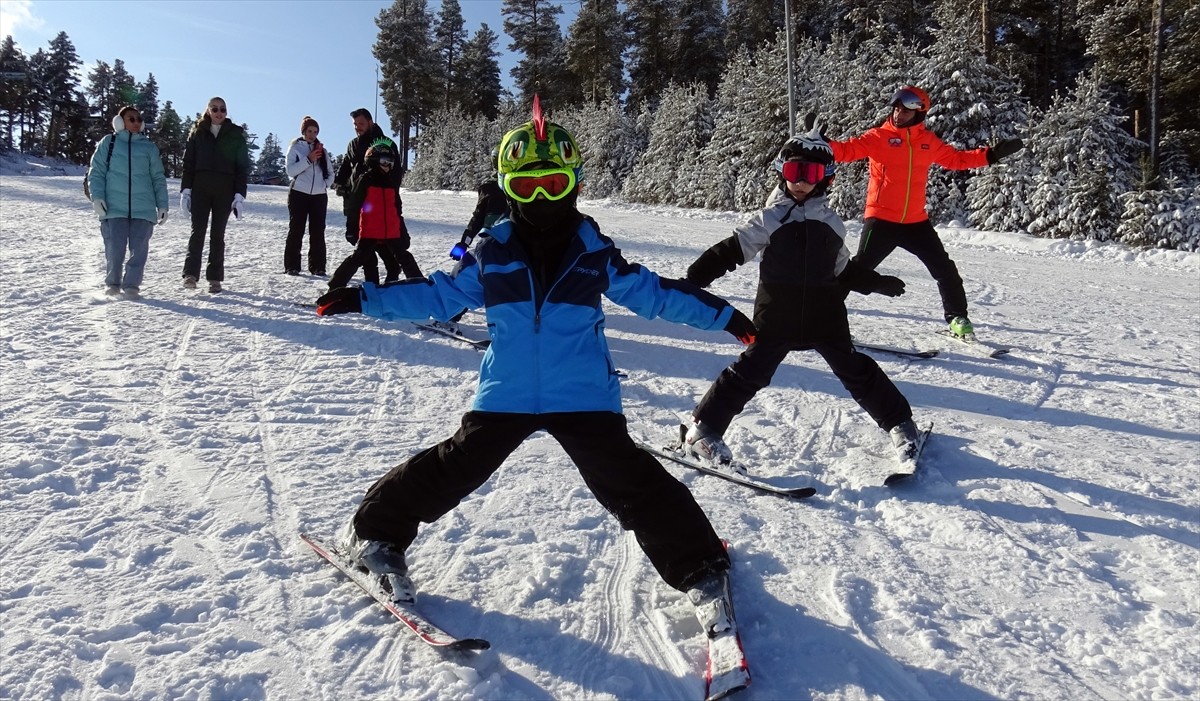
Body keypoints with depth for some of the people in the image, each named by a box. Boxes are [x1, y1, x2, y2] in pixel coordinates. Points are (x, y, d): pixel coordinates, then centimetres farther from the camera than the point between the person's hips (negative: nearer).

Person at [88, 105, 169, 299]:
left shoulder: (149, 147, 15)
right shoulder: (108, 143, 10)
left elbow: (158, 179, 16)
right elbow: (96, 172, 8)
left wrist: (163, 205, 9)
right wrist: (97, 197, -5)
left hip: (143, 209, 1)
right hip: (114, 208, -1)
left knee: (139, 249, -5)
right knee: (115, 247, -5)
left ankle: (131, 284, 2)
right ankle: (112, 283, 12)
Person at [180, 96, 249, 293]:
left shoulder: (236, 134, 7)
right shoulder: (198, 132, 9)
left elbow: (242, 166, 3)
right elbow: (188, 162, 8)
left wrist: (239, 195, -6)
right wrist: (186, 189, -1)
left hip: (225, 190, 0)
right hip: (200, 189, 0)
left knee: (217, 234, 3)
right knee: (197, 231, -6)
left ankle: (215, 278, 5)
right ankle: (190, 274, -8)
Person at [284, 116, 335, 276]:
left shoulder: (322, 150, 14)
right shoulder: (295, 148, 4)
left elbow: (330, 173, 17)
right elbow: (290, 171, -8)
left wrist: (324, 184, 0)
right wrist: (308, 159, -15)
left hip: (319, 196, 3)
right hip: (299, 194, -3)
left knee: (318, 232, 1)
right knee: (296, 230, -2)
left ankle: (317, 266, 4)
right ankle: (292, 266, 1)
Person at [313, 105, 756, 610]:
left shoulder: (595, 251, 1)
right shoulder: (491, 252, 1)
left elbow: (652, 293, 11)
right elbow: (438, 295, 11)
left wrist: (723, 316, 10)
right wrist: (362, 299, 7)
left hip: (586, 398, 0)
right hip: (505, 397, 1)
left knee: (630, 481, -2)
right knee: (454, 468, 4)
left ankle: (700, 566, 15)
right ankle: (376, 532, 28)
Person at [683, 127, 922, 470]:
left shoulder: (830, 222, 9)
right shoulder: (771, 218, -2)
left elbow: (843, 270, 20)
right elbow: (733, 249, -9)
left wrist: (878, 283, 19)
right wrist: (695, 277, -19)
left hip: (825, 315, 3)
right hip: (777, 316, -3)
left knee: (855, 370, 6)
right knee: (750, 371, -3)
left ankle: (899, 423, 23)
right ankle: (703, 430, 7)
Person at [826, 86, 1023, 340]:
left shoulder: (929, 141, 9)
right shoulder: (879, 137, -5)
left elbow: (956, 159, 20)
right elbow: (848, 150, -16)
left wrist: (992, 154, 13)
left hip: (916, 221, 4)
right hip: (881, 219, -4)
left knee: (945, 269, 8)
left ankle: (957, 317, 25)